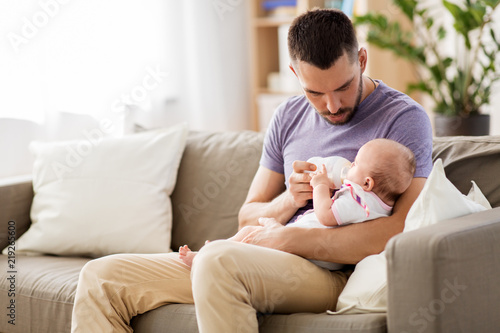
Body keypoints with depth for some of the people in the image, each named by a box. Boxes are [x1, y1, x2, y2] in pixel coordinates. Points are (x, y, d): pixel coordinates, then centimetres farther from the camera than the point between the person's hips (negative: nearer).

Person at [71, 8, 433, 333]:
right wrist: (287, 202, -5)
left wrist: (286, 238, -17)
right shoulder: (288, 117, 16)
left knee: (219, 260, -38)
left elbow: (401, 232, -18)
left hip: (332, 273, -7)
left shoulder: (404, 118, -4)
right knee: (101, 277, -2)